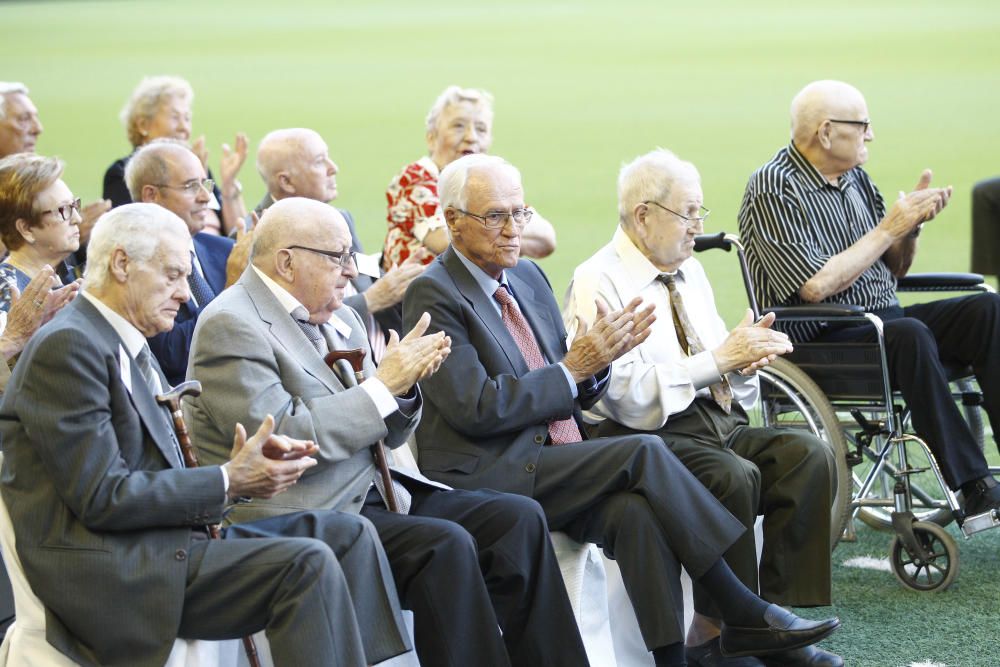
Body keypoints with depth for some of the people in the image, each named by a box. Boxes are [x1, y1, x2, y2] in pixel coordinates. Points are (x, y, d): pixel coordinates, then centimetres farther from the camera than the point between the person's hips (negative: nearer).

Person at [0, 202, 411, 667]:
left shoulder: (128, 346, 19)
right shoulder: (67, 346, -12)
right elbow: (103, 497, -18)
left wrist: (239, 462, -2)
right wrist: (228, 481, -13)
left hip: (166, 538, 10)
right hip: (111, 572, -10)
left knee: (348, 534, 2)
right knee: (306, 564, -24)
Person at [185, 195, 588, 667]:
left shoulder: (337, 319, 15)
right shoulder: (231, 326, -11)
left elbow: (386, 434, 18)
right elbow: (282, 441, -21)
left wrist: (404, 383, -4)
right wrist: (382, 386, -17)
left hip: (375, 488, 9)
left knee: (518, 518, -5)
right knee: (445, 544, -28)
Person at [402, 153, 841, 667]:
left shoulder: (528, 278, 17)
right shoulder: (433, 295, -7)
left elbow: (575, 396, 19)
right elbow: (475, 408, -16)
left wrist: (598, 359, -3)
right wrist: (572, 368, -13)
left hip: (556, 465, 7)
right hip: (488, 477, -7)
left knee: (635, 511, -25)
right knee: (644, 452, -21)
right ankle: (741, 612, -16)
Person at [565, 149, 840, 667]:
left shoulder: (689, 272, 17)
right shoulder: (599, 283, -8)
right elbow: (628, 395, -18)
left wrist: (747, 352, -6)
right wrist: (717, 360, -19)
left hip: (718, 420, 8)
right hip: (646, 436, -8)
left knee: (809, 454, -17)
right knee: (733, 476, -33)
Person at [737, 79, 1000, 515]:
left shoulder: (854, 178, 15)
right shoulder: (771, 190, -10)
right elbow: (816, 286, -20)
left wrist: (912, 224, 0)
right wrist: (888, 229, -12)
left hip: (883, 320, 8)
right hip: (818, 340, -8)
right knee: (908, 334, -36)